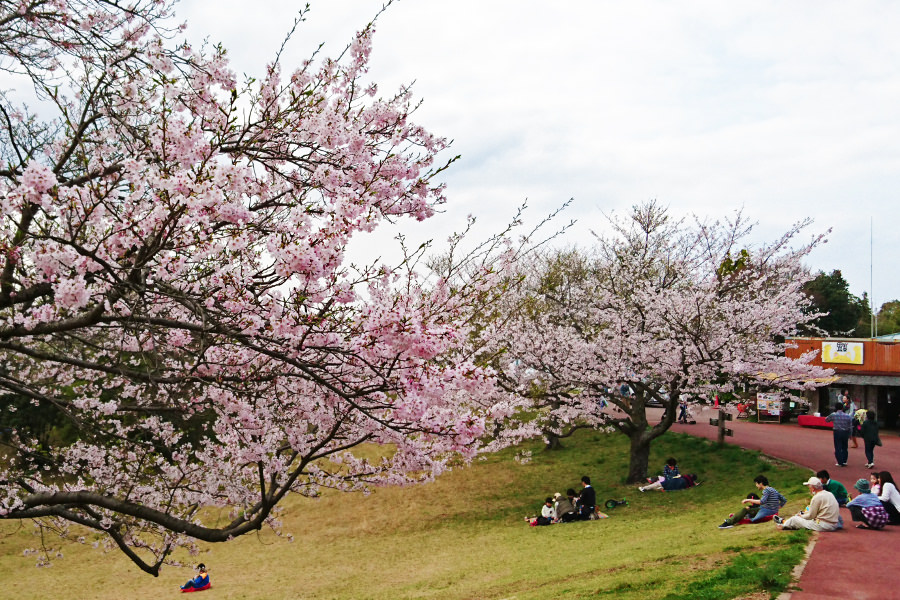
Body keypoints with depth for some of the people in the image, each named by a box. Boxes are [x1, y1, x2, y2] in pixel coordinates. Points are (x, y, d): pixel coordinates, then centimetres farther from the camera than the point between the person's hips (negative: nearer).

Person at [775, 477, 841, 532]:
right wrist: (806, 512, 25)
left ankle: (784, 523, 36)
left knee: (795, 519, 7)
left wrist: (801, 516, 10)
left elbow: (811, 516, -9)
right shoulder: (829, 494, 11)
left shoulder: (817, 498, -16)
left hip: (823, 526, -9)